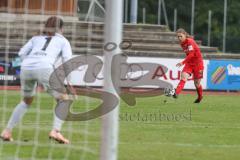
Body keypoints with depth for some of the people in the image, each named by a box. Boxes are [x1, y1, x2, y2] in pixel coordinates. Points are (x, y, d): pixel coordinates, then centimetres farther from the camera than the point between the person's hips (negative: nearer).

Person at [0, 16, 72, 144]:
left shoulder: (36, 38, 31)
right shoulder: (63, 40, 24)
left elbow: (22, 53, 16)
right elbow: (67, 60, 8)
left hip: (26, 68, 4)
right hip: (44, 68, -4)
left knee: (26, 101, 27)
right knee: (62, 100, 11)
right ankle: (56, 131, -10)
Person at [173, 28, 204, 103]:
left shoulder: (190, 41, -20)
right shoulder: (182, 43, 4)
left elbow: (191, 54, -29)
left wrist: (183, 62, -35)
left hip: (197, 63, -6)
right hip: (189, 63, 6)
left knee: (197, 83, 4)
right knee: (183, 76, -20)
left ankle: (200, 96, 31)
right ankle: (176, 93, -33)